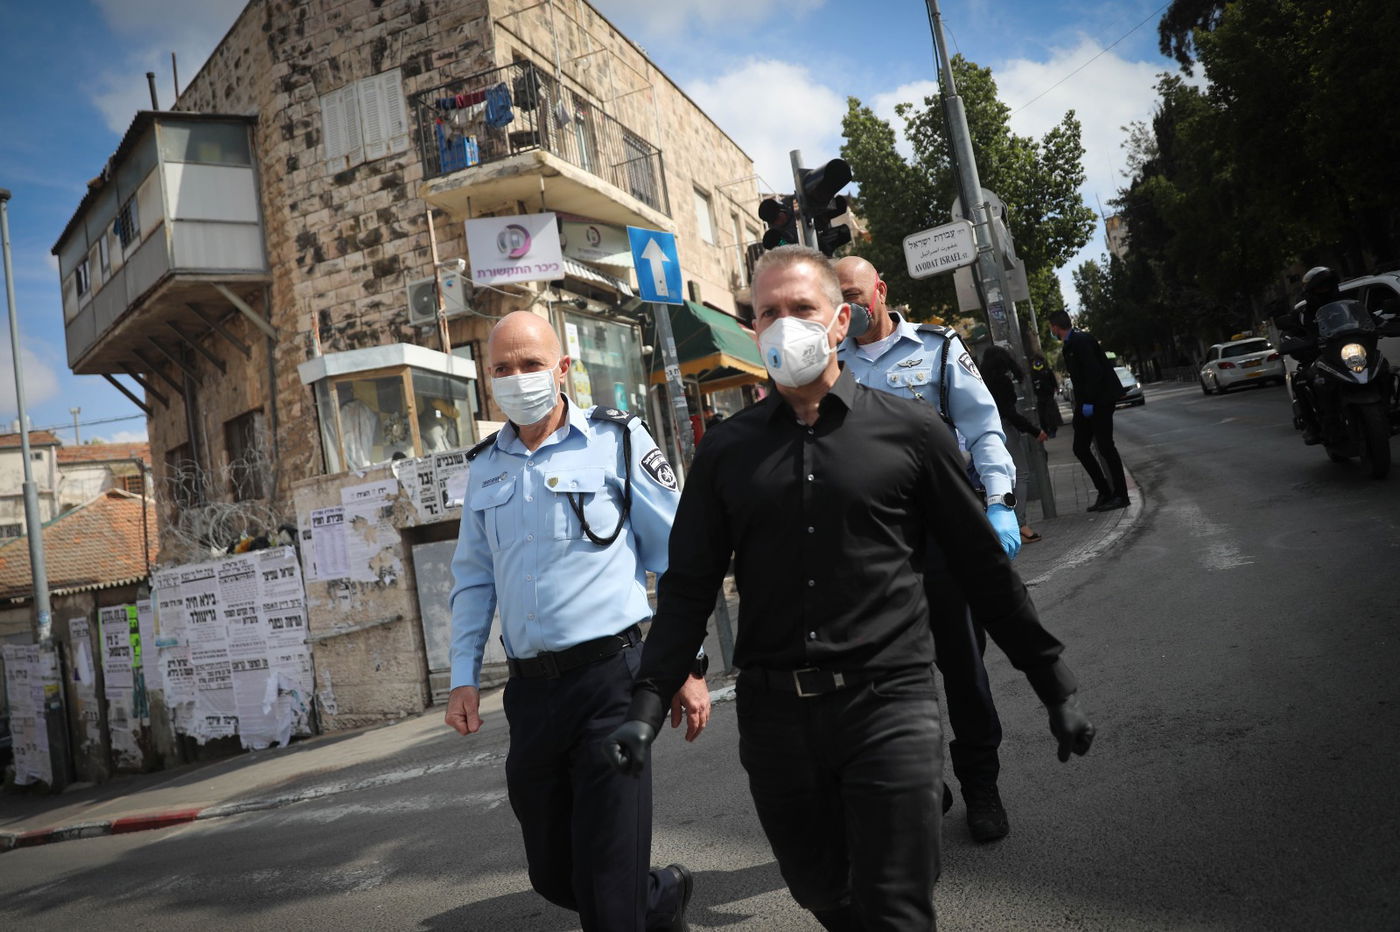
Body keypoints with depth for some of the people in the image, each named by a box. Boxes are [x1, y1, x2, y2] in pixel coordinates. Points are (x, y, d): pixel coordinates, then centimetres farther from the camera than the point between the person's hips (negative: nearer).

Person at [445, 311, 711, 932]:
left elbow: (677, 557, -3)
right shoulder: (485, 466, 12)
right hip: (529, 689, 6)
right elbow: (473, 579, 17)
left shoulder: (616, 440, -3)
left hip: (609, 677, -5)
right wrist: (463, 677, 10)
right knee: (552, 876, 17)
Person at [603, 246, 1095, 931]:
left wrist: (1056, 690, 7)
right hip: (773, 713, 3)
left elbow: (983, 566, 4)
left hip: (888, 702, -2)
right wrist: (647, 707, -5)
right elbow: (688, 586, 5)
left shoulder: (909, 430, 0)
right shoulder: (727, 452, 5)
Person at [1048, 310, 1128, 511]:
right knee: (1080, 448, 7)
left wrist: (1089, 403, -22)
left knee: (1105, 445, -6)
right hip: (1087, 403, 10)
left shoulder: (1081, 341, -14)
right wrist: (1078, 408, 17)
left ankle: (1120, 495, 2)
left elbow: (1094, 372, -21)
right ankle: (1104, 492, 14)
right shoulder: (1070, 345, 14)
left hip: (1099, 401, -10)